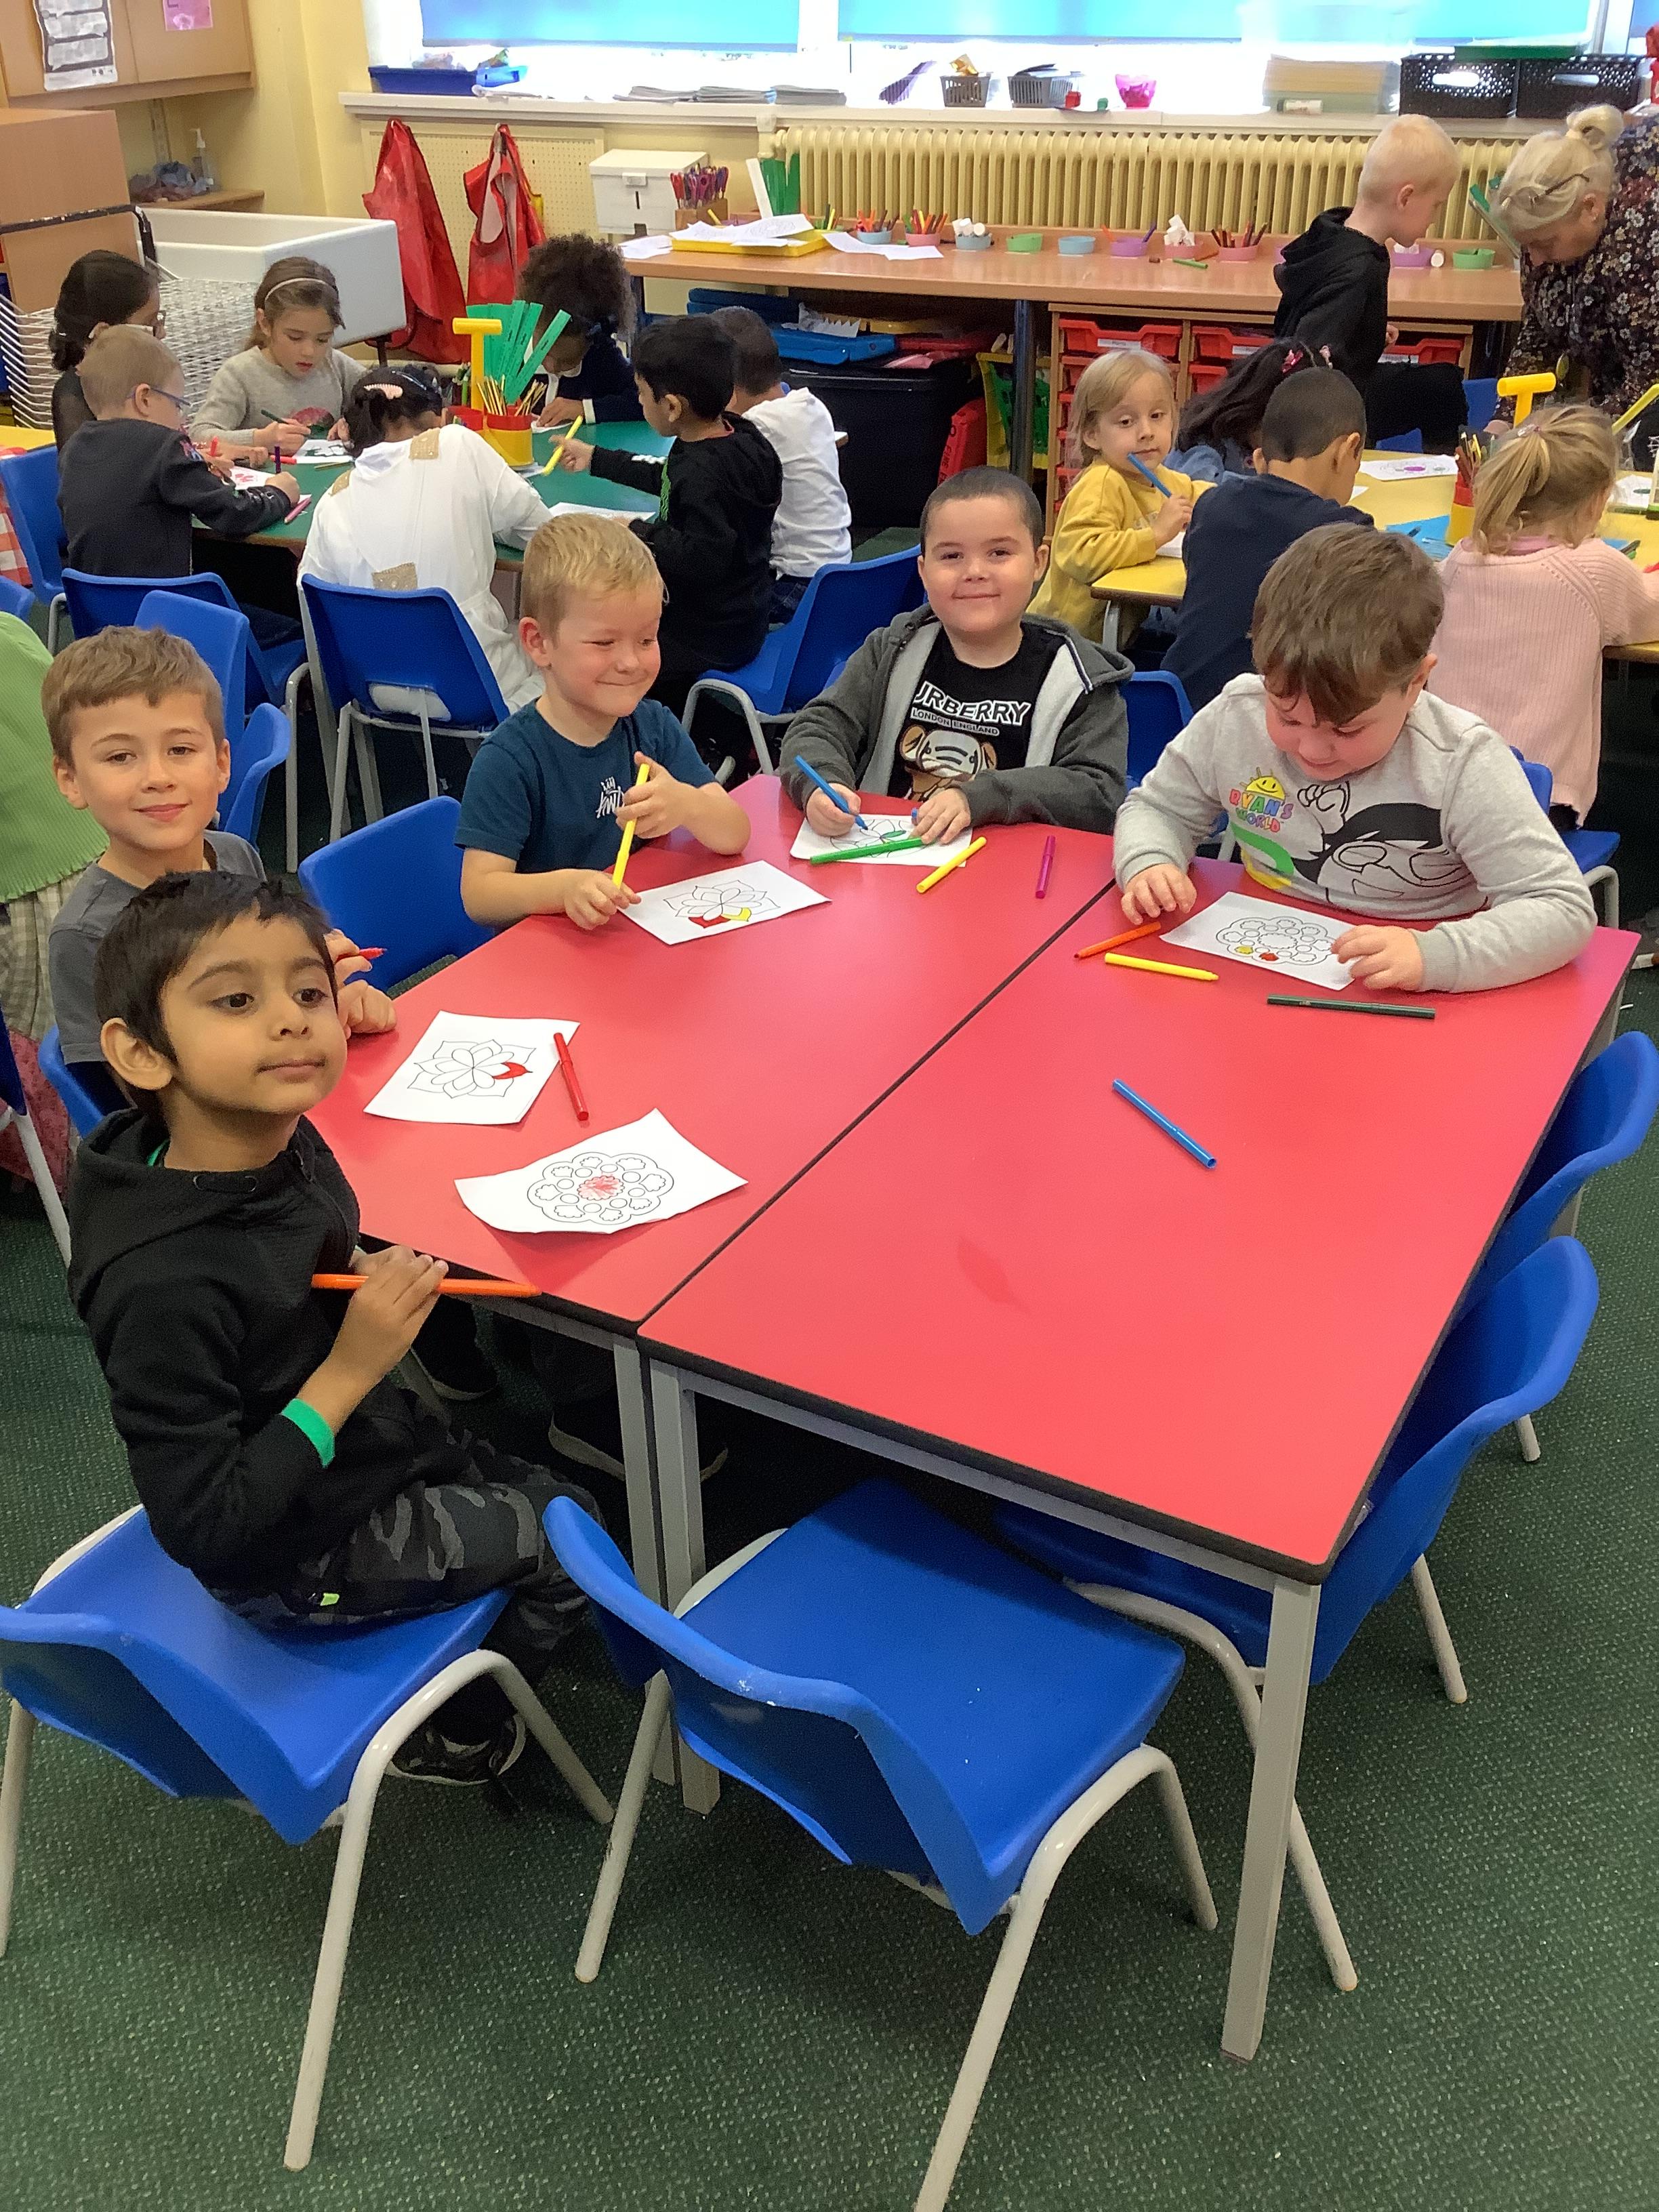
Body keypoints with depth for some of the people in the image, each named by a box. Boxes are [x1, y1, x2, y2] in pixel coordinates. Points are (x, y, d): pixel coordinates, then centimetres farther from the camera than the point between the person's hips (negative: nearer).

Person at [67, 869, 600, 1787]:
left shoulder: (287, 1144, -13)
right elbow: (197, 1527, -31)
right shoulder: (163, 1285, -36)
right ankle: (452, 1739, 28)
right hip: (298, 1558, -7)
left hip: (367, 1449, 7)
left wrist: (381, 1281, -9)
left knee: (538, 1490, 21)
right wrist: (347, 1373, -31)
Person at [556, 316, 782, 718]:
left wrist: (639, 533, -21)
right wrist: (595, 459, 32)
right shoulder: (737, 436, 4)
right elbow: (667, 479, 22)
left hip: (707, 642, -10)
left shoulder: (705, 472, -28)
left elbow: (704, 558, -35)